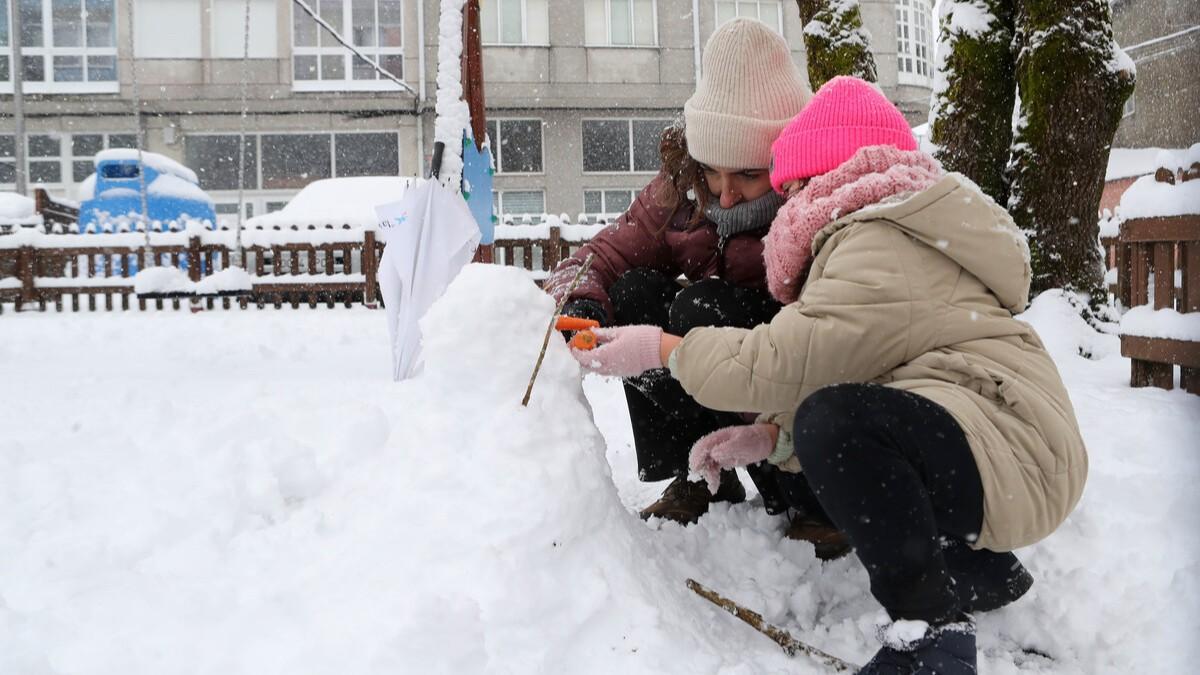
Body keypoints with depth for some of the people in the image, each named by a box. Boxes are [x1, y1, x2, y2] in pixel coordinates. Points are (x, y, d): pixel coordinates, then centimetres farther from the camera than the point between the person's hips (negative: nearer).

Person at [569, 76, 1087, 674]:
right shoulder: (877, 234, 22)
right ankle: (976, 568, 17)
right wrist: (772, 438, 0)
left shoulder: (884, 244, -13)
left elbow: (786, 363, -21)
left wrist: (662, 349, -9)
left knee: (835, 424, -33)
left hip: (1013, 453, -11)